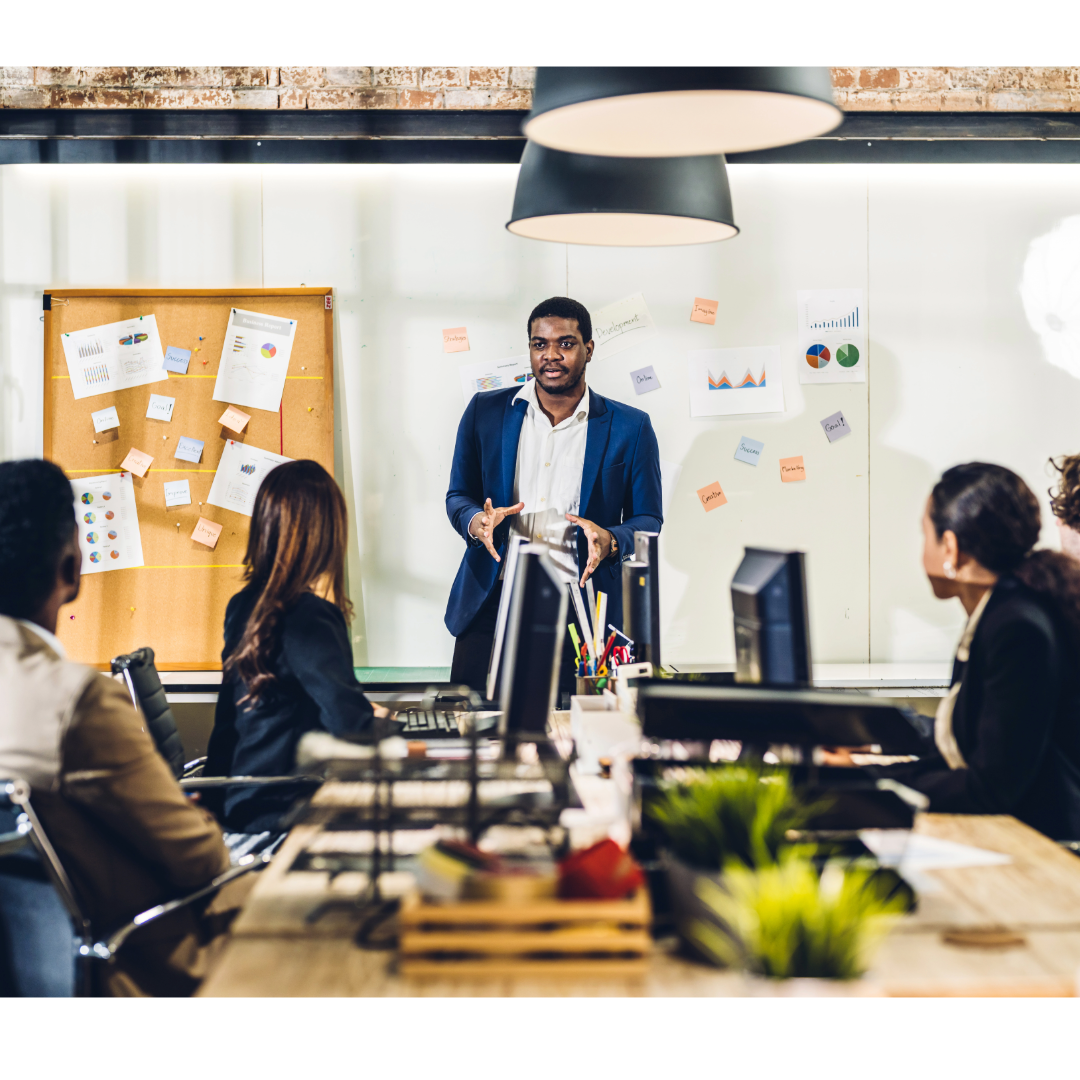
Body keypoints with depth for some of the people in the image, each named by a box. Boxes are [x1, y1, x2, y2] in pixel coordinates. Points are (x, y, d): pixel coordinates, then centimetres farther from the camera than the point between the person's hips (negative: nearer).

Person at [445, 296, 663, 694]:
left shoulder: (630, 427, 6)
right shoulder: (485, 411, 10)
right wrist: (476, 522, -8)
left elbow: (648, 520, 9)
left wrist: (609, 541, -13)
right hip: (493, 603, 1)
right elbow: (458, 496, 16)